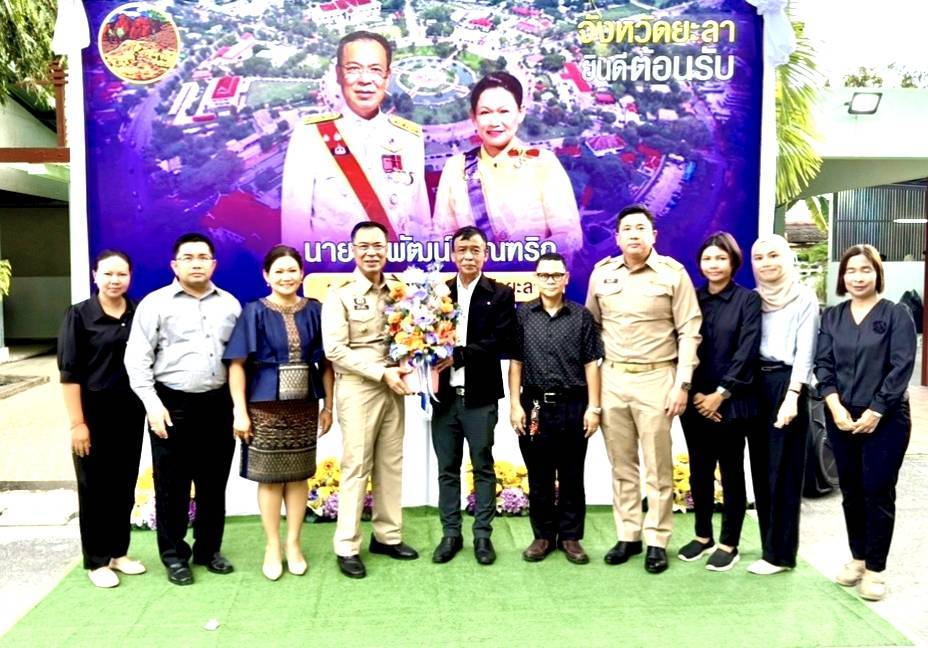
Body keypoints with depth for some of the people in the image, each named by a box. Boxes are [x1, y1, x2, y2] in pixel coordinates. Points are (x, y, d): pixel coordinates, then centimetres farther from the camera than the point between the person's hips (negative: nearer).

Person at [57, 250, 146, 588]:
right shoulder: (79, 315, -7)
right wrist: (77, 422, -13)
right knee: (95, 487, 6)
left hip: (131, 411, 3)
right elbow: (69, 373, -9)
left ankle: (118, 552, 26)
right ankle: (97, 561, 19)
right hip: (95, 412, -3)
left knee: (124, 485, 11)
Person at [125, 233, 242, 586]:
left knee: (214, 483, 11)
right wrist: (152, 403, -12)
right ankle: (174, 555, 20)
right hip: (173, 404, -3)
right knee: (172, 485, 6)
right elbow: (137, 358, -4)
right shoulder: (155, 303, -2)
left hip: (218, 404, 3)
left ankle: (209, 550, 27)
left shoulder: (230, 304, 9)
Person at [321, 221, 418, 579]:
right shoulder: (339, 294, -5)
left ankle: (387, 535, 24)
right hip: (358, 388, -5)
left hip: (392, 387, 5)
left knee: (391, 464, 11)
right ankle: (347, 547, 11)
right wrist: (382, 373, -16)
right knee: (356, 466, 0)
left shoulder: (396, 292, 9)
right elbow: (335, 350, -12)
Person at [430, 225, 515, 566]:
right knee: (447, 469, 10)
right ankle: (450, 534, 22)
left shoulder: (501, 295, 0)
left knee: (483, 467, 8)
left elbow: (499, 341, -10)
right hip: (445, 394, 2)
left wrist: (458, 355, -18)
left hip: (480, 396, -2)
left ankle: (483, 535, 20)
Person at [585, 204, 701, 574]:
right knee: (622, 465, 11)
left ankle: (657, 541, 16)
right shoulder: (601, 274, 6)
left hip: (656, 379, -3)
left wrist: (682, 383, -10)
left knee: (657, 467, 4)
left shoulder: (673, 273, -4)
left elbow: (689, 332, -5)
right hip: (611, 378, 3)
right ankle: (627, 536, 23)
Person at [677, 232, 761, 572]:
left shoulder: (748, 300, -2)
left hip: (731, 402, -3)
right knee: (699, 471, 11)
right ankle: (703, 535, 27)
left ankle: (729, 544, 18)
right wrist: (693, 392, -5)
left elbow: (747, 352, -9)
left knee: (731, 472, 7)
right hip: (695, 400, 3)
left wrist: (721, 394, -13)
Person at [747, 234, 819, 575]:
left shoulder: (804, 298, -3)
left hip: (786, 383, -5)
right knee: (761, 468, 9)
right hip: (756, 384, 6)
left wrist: (792, 396, -17)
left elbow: (805, 351, -8)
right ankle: (771, 544, 20)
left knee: (783, 471, -2)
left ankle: (780, 552, 6)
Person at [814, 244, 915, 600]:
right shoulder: (832, 316, 8)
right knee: (851, 490, 11)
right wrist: (836, 408, -10)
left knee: (878, 492, 1)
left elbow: (902, 367, -10)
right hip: (841, 418, 4)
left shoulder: (896, 314, -3)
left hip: (885, 419, -3)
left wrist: (875, 412, -14)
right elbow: (823, 364, 3)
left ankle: (875, 568, 13)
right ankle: (857, 557, 27)